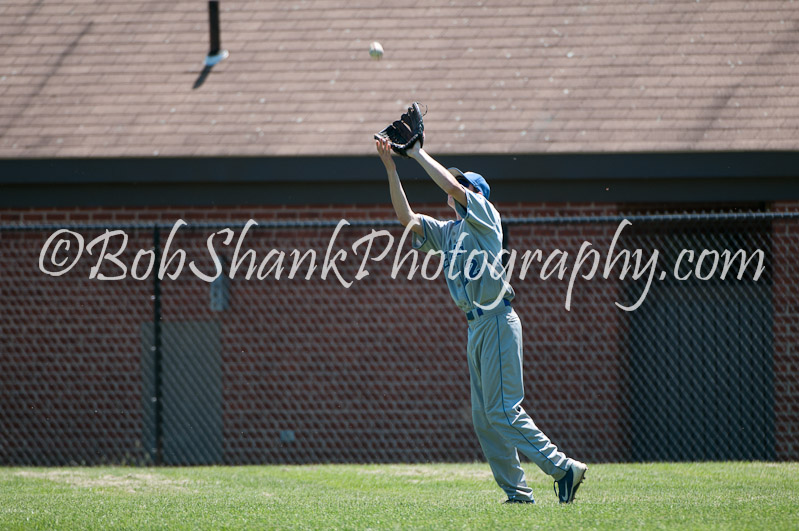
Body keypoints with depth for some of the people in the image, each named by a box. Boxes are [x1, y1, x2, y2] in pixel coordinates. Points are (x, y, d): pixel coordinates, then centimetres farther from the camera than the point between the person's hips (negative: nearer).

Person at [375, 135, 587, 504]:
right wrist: (390, 167, 11)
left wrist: (420, 155, -5)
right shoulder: (447, 231, 21)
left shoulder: (484, 217, 0)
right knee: (484, 418, 4)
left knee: (503, 410, -16)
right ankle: (517, 493, 4)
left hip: (497, 321, -9)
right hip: (476, 327, 9)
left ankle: (563, 469, -17)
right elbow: (406, 216, 17)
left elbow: (452, 186, -15)